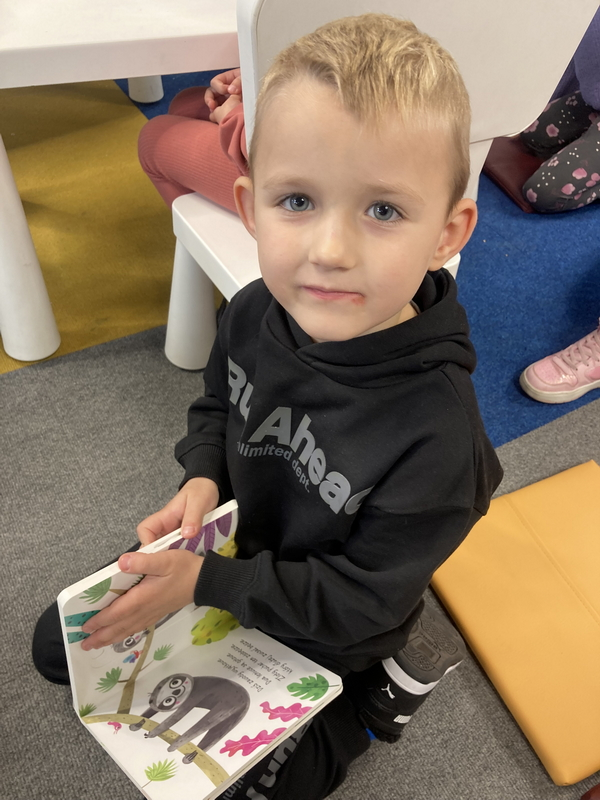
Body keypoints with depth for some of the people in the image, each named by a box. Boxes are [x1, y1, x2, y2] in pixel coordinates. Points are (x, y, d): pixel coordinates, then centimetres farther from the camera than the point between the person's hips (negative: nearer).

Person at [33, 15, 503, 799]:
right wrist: (202, 480, -18)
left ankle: (388, 684, 24)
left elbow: (357, 600, -25)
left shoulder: (436, 431, -38)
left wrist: (205, 582, -25)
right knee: (58, 644, 17)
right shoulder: (254, 314, -22)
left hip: (333, 641, -5)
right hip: (243, 553, 6)